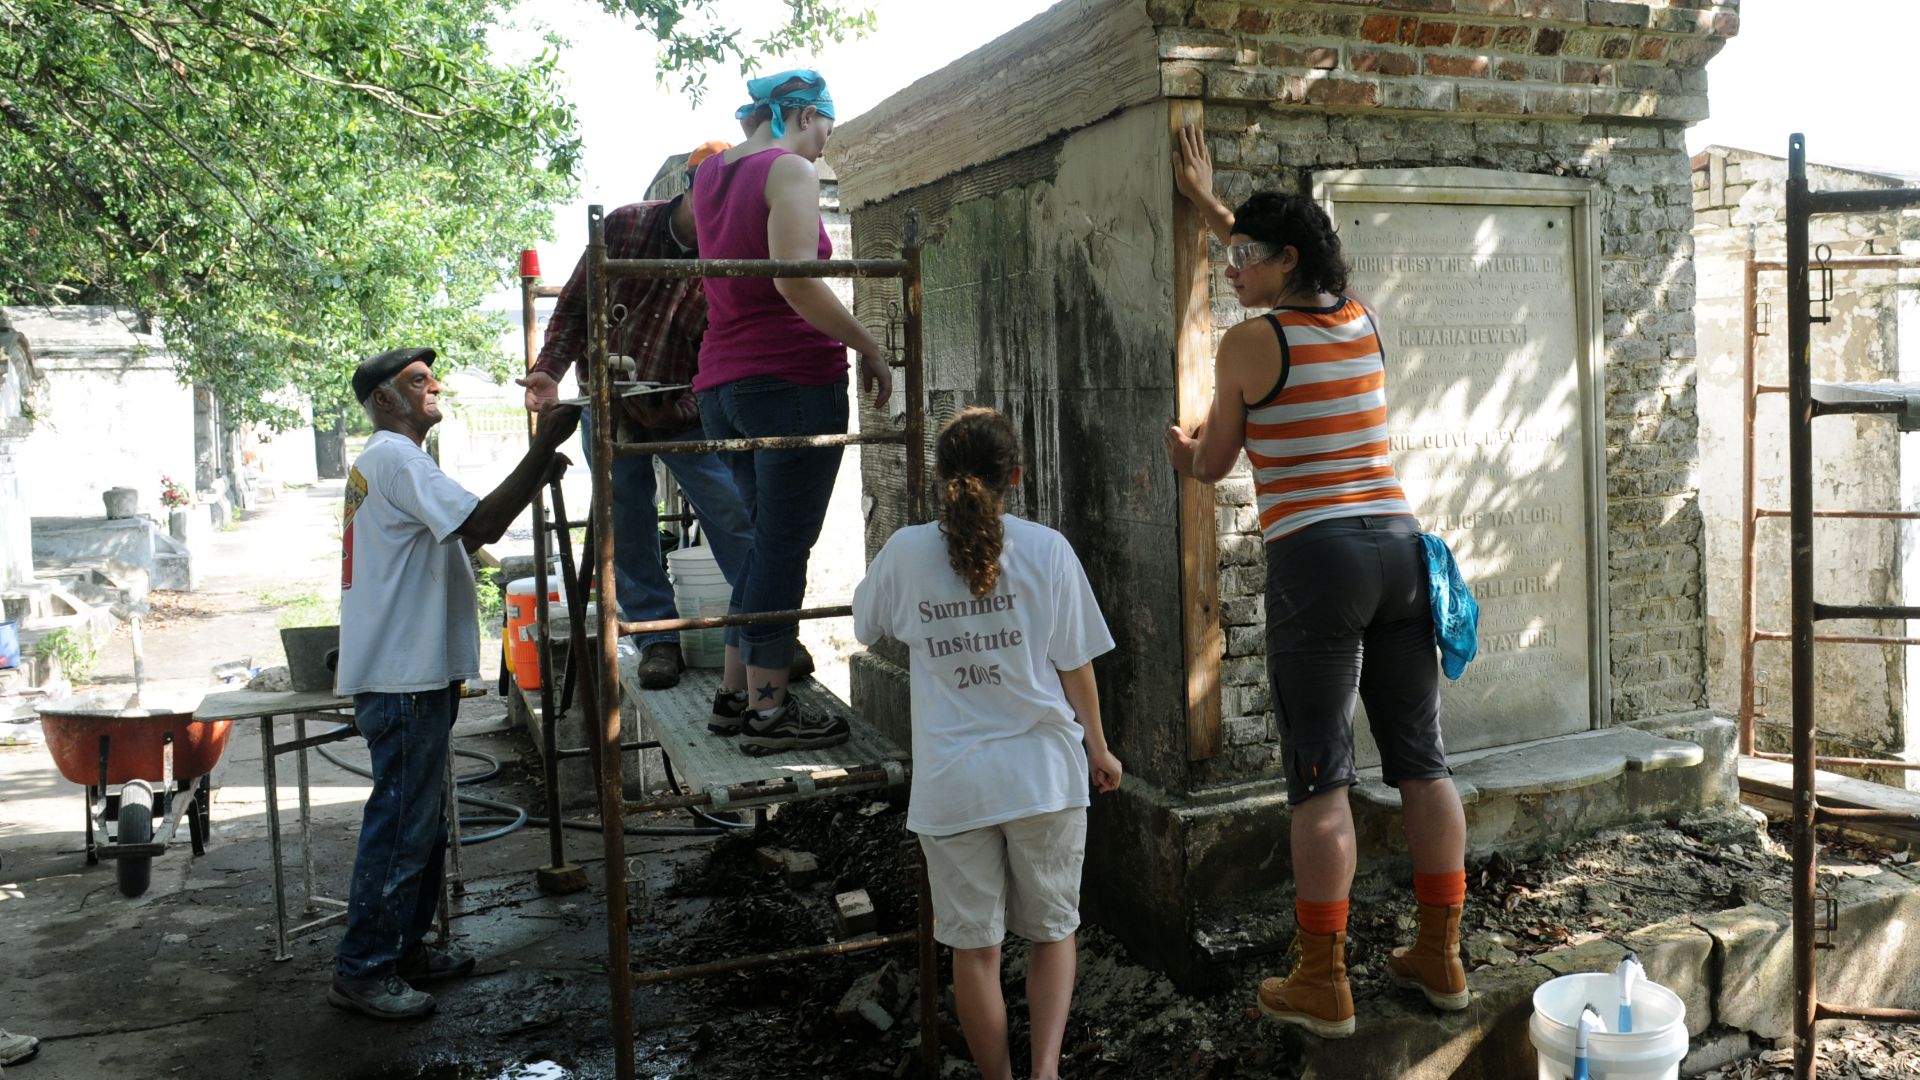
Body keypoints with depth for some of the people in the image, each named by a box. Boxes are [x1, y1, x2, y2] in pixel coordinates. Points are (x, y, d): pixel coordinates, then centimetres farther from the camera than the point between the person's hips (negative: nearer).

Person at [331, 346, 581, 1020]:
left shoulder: (384, 461, 22)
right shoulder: (396, 457, -13)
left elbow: (461, 536, 19)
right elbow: (481, 525, -25)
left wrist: (534, 480, 9)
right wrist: (543, 448, -24)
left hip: (414, 673, 11)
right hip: (402, 677, -11)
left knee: (421, 820, 17)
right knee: (401, 822, -5)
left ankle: (403, 948, 27)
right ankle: (360, 970, 4)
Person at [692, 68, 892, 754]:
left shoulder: (708, 174, 17)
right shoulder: (790, 170, -8)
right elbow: (795, 278, -22)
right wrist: (869, 349, -16)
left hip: (722, 383, 8)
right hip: (794, 381, -8)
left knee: (769, 538, 16)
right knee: (785, 547, -2)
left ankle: (734, 694, 18)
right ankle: (767, 710, 2)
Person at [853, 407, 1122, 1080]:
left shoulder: (906, 553, -4)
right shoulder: (1046, 550, -7)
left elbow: (864, 626, 15)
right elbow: (1075, 667, -2)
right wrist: (1098, 749, 13)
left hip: (952, 783, 0)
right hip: (1044, 772, 0)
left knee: (975, 947, 13)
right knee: (1054, 931, 17)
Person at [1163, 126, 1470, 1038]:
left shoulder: (1248, 344, -6)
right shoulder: (1361, 321, 12)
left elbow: (1212, 466, 6)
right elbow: (1283, 263, 32)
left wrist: (1182, 455, 29)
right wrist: (1208, 201, 41)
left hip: (1315, 560, -6)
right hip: (1400, 546, 7)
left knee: (1319, 776, -1)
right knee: (1421, 760, 11)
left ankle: (1322, 986, 6)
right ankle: (1440, 959, 22)